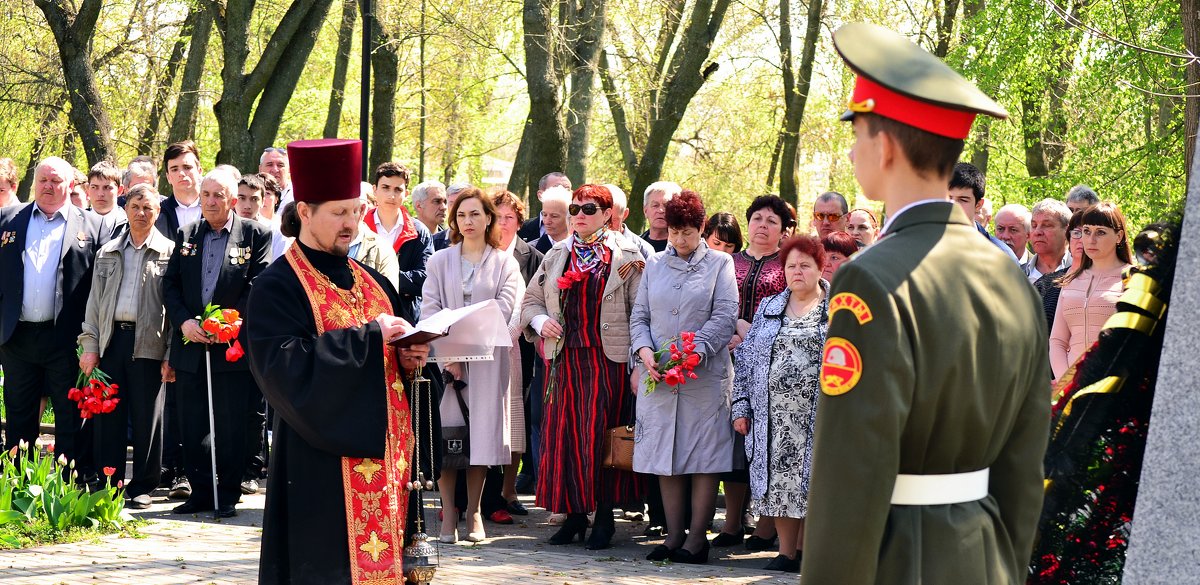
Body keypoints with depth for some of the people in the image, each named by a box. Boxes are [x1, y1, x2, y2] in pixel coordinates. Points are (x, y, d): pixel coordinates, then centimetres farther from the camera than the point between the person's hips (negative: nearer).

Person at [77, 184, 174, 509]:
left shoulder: (169, 251, 2)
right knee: (107, 416, 4)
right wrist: (90, 346, 5)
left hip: (149, 344, -3)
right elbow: (94, 302, 15)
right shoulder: (107, 253, 14)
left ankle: (142, 487, 10)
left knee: (147, 418, 1)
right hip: (111, 339, 3)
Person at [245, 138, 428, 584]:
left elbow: (398, 347, 22)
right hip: (323, 468, -6)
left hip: (383, 458, 7)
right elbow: (287, 365, -19)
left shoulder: (372, 283, 15)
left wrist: (409, 359, -2)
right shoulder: (278, 287, -7)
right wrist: (368, 337, -19)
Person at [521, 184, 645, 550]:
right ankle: (574, 514, 12)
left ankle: (604, 516, 5)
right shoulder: (556, 256, 15)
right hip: (564, 358, 4)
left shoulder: (627, 257, 2)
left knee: (600, 434, -6)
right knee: (563, 434, 2)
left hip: (608, 358, -4)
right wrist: (540, 321, -3)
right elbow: (531, 300, 19)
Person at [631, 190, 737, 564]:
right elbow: (639, 316, 13)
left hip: (705, 375, -3)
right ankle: (674, 534, 9)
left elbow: (725, 317, -4)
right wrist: (644, 351, -7)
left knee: (704, 454, -3)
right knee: (665, 452, 3)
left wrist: (693, 353, -15)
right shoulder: (655, 265, 15)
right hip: (658, 376, 3)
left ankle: (697, 538, 1)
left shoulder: (720, 264, 5)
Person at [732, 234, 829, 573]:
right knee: (780, 481, 1)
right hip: (774, 415, 3)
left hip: (818, 415, -3)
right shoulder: (768, 309, 15)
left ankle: (807, 551, 9)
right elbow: (746, 360, 13)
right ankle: (786, 553, 8)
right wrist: (741, 406, 7)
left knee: (813, 482, -2)